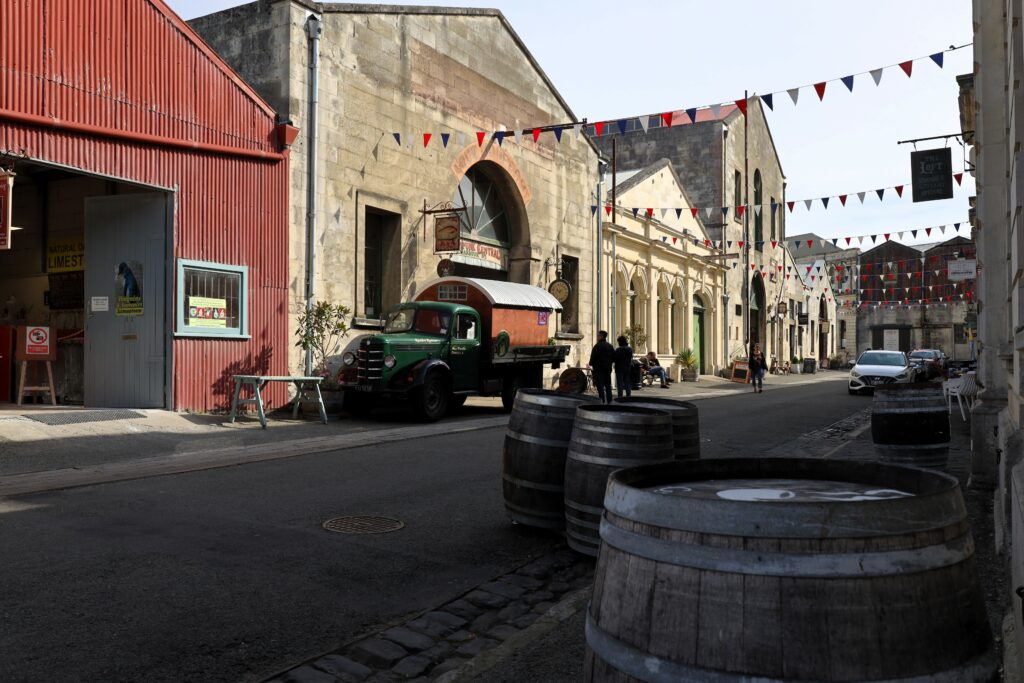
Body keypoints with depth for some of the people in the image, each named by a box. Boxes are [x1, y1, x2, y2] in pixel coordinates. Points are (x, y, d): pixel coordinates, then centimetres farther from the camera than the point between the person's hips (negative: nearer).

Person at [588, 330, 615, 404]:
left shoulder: (597, 346, -12)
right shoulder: (610, 346, 11)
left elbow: (593, 357, -16)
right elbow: (614, 358, 13)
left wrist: (591, 364, -1)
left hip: (599, 369, -7)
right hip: (608, 369, 7)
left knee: (600, 386, -6)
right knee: (608, 386, 12)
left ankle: (602, 401, -12)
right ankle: (609, 401, 13)